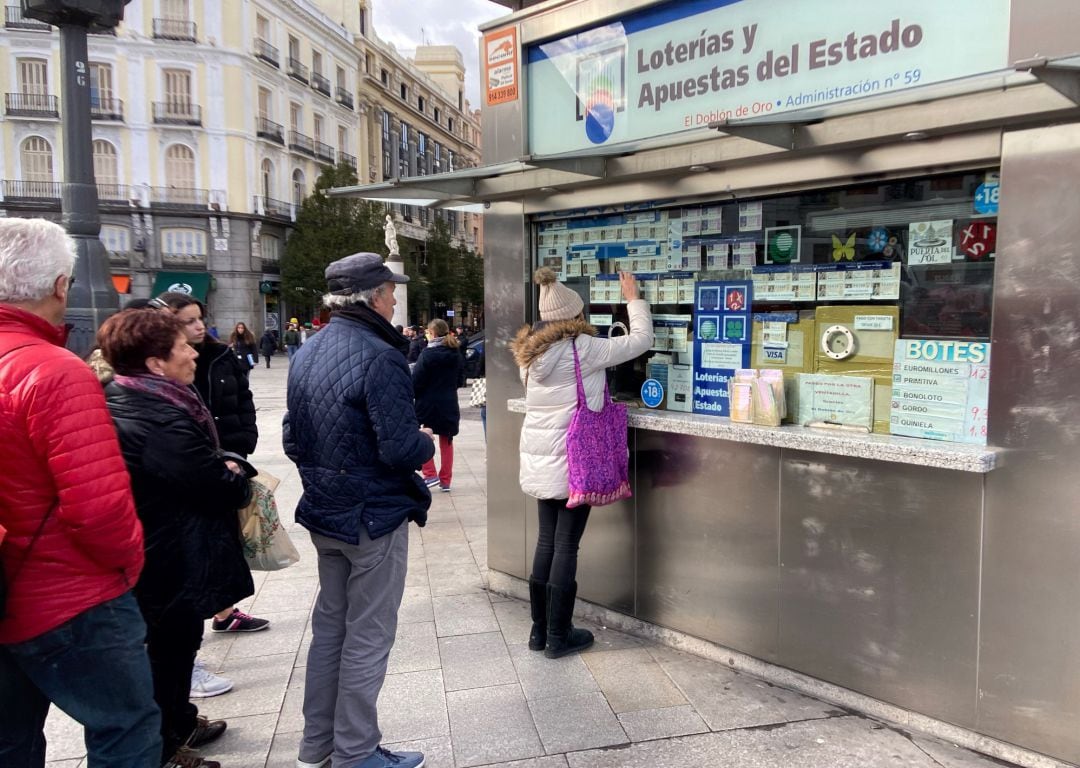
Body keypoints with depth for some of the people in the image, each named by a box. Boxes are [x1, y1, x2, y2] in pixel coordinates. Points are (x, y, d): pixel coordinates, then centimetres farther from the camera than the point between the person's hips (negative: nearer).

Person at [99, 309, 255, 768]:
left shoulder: (121, 401, 3)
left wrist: (221, 469, 2)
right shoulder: (162, 421, -30)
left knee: (170, 644, 25)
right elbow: (219, 487, -24)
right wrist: (240, 479, -4)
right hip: (174, 560, -10)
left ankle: (178, 724, 44)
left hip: (147, 551, 10)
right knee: (172, 648, 8)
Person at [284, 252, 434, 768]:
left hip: (324, 512, 8)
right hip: (374, 515, -8)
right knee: (367, 637, 6)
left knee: (329, 625, 20)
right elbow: (401, 450, -26)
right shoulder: (378, 357, -22)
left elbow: (293, 438, 9)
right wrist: (426, 443, -5)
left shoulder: (306, 353, 5)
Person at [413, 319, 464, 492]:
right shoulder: (456, 355, 5)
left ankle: (430, 475, 2)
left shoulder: (427, 354, -14)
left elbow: (416, 380, -15)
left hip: (428, 402, -6)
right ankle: (446, 480, 15)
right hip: (449, 404, 6)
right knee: (446, 441, 12)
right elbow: (460, 379, 12)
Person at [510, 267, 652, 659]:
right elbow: (641, 340, -6)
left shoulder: (531, 353, 7)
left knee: (546, 542, 14)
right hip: (572, 460, -7)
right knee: (566, 546, 2)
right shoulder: (583, 349, -13)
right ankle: (559, 637, 12)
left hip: (540, 459, 7)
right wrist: (634, 299, 8)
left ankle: (539, 630, 23)